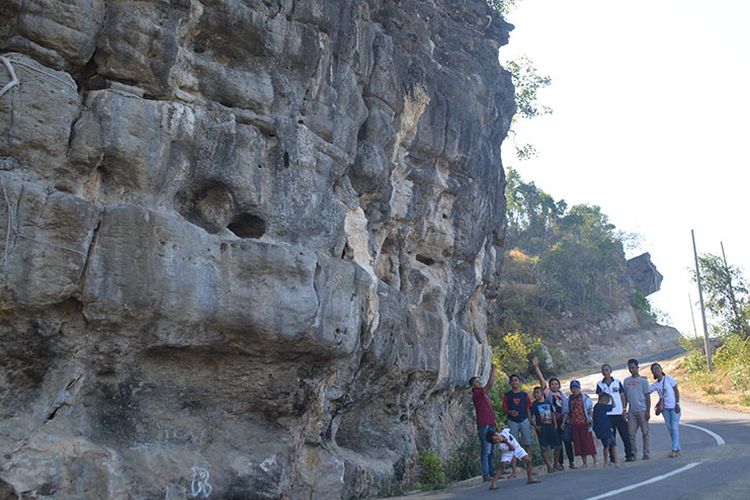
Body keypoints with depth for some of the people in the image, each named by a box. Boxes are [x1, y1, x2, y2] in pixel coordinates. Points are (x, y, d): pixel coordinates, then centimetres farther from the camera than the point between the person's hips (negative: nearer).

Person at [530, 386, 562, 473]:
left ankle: (556, 464, 22)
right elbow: (533, 417, -4)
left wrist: (555, 425, 7)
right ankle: (549, 466, 2)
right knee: (544, 448, -6)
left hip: (551, 427, 4)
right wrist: (535, 426, -19)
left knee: (558, 446, 5)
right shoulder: (534, 405, 1)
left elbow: (553, 414, 18)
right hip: (541, 428, -4)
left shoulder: (548, 403, 13)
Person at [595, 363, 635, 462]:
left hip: (619, 413, 0)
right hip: (607, 414, 0)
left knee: (625, 434, 0)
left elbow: (622, 396, 7)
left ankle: (629, 455, 9)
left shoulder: (617, 382, 7)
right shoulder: (600, 384, 6)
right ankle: (613, 457, 10)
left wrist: (624, 409, 0)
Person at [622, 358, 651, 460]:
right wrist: (624, 409, 10)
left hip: (642, 410, -4)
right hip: (631, 411, 4)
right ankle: (633, 453, 9)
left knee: (646, 432, 1)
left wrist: (648, 411, -8)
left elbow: (647, 396, -3)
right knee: (631, 433, 2)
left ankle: (646, 453, 8)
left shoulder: (643, 380, -1)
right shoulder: (626, 381, 11)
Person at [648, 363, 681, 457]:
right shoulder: (655, 385, 4)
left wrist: (677, 404, -12)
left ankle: (674, 449, -5)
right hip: (665, 408, 5)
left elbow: (676, 391, -7)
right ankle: (678, 449, 17)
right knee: (670, 428, 7)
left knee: (675, 427, -7)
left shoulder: (668, 379, -7)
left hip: (674, 406, -5)